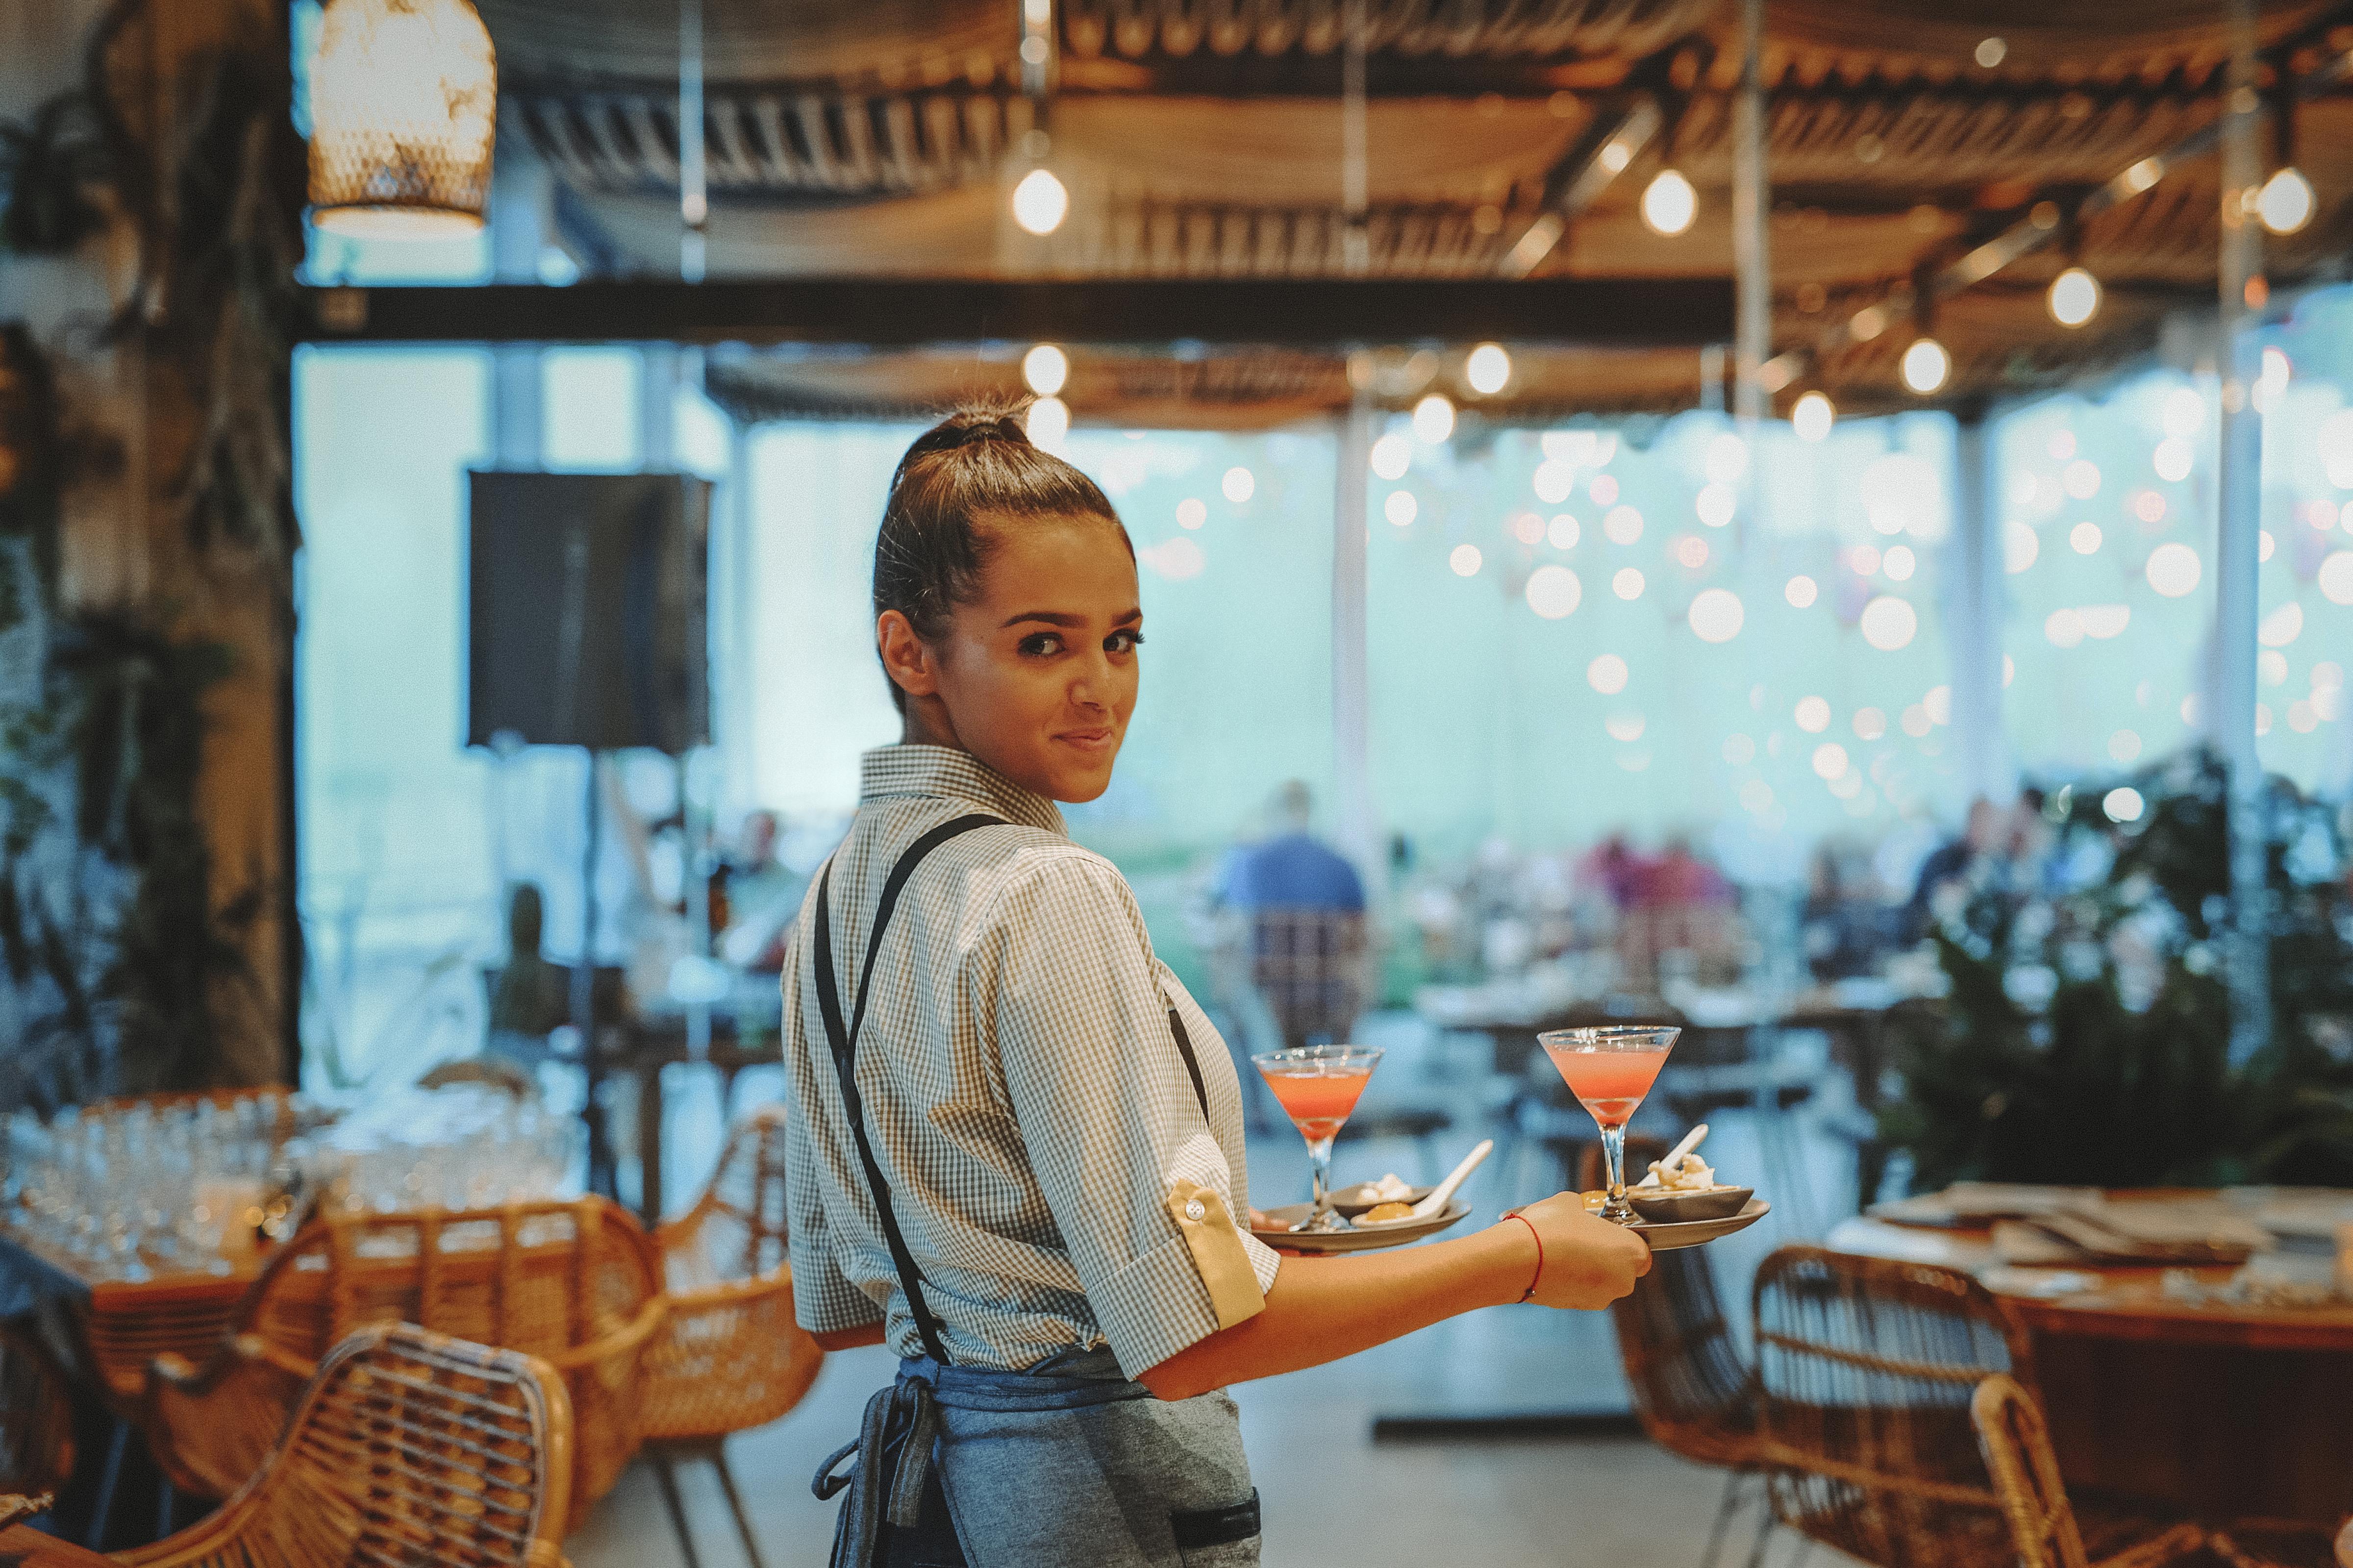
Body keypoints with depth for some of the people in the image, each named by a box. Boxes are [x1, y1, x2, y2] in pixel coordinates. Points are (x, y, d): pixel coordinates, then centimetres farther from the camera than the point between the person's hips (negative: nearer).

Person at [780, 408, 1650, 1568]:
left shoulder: (841, 893, 6)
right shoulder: (1046, 898, -21)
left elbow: (837, 1307, 13)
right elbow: (1189, 1333, -26)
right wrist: (1522, 1256, -17)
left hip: (920, 1468, 8)